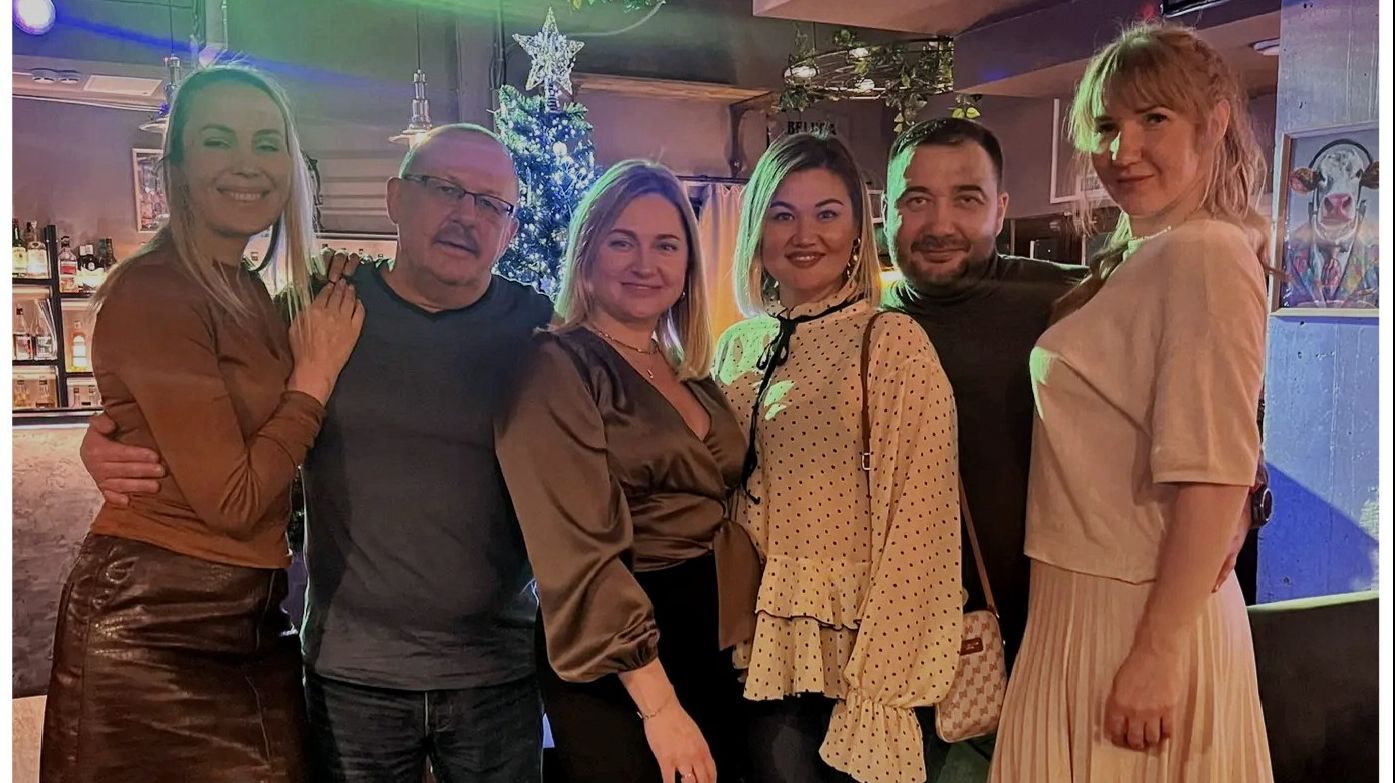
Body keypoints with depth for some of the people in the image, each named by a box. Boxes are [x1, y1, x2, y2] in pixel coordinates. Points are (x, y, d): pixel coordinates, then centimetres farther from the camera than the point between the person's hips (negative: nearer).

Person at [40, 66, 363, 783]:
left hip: (252, 618, 8)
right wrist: (315, 375, -10)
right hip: (154, 623, -8)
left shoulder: (249, 292, 10)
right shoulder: (152, 291, -15)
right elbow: (230, 500, -19)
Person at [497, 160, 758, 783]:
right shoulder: (558, 366, -13)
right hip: (615, 670, -7)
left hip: (719, 650, 8)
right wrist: (658, 704, -21)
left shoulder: (693, 379, 9)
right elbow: (580, 555, -20)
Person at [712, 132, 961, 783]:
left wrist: (876, 687, -15)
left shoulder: (891, 343, -12)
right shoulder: (736, 349, 5)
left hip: (849, 656, -5)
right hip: (762, 655, 5)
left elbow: (917, 525, -14)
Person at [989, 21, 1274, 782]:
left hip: (1141, 613, -8)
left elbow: (1214, 476, -21)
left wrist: (1157, 653, -22)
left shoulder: (1204, 255, -15)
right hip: (1084, 601, 8)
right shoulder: (1129, 261, 12)